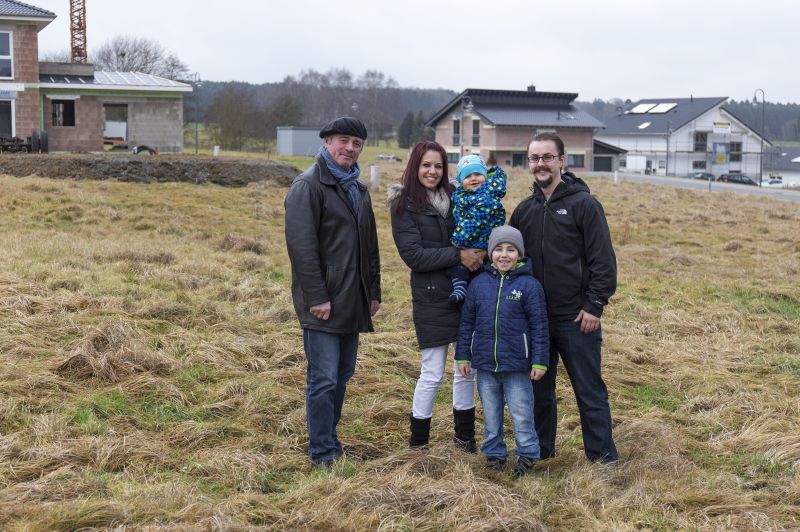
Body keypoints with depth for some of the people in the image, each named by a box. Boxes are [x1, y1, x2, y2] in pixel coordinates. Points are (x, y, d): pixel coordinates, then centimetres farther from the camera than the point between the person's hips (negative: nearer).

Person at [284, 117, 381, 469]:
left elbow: (370, 245, 24)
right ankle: (323, 452, 5)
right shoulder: (308, 185, -10)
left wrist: (373, 292, 17)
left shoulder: (358, 189, 17)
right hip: (323, 305, -8)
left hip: (351, 303, 8)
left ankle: (328, 439, 26)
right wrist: (316, 297, -21)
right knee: (324, 380, -4)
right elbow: (301, 246, -17)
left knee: (343, 374, 14)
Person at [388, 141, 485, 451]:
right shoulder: (403, 205, -5)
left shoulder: (454, 197, 8)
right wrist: (458, 255, -20)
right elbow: (413, 255, -13)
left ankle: (464, 435, 28)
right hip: (432, 297, -5)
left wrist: (480, 253, -11)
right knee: (432, 374, 0)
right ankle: (417, 443, 15)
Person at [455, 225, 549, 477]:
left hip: (517, 365, -3)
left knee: (521, 414, 5)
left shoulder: (529, 285, -7)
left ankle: (527, 454, 20)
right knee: (491, 414, 15)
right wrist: (463, 356, 8)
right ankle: (494, 452, 30)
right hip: (485, 364, 3)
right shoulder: (478, 283, 2)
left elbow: (539, 327, -6)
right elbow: (467, 322, 9)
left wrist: (540, 361, -7)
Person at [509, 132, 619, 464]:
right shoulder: (524, 210, 9)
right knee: (539, 387, 15)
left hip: (576, 318, -5)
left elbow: (603, 259, -10)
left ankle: (602, 454, 15)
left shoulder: (584, 204, -8)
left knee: (589, 390, 3)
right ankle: (540, 448, 29)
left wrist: (595, 305, -14)